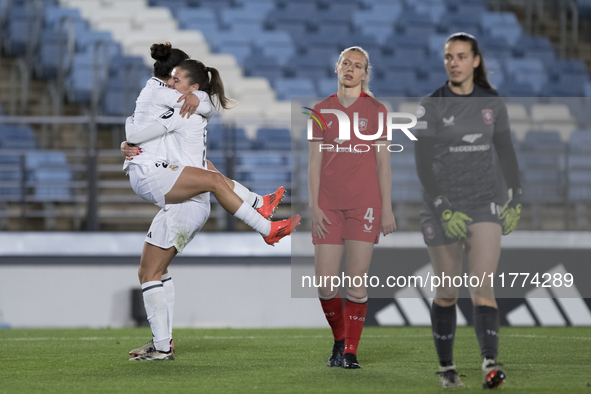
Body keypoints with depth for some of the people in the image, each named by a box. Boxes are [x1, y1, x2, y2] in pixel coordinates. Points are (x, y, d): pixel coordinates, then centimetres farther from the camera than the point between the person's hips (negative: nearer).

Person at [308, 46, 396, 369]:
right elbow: (314, 162, 8)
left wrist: (387, 208, -1)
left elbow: (383, 163, 5)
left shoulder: (375, 110, 4)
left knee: (357, 280, -5)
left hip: (364, 203, -2)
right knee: (325, 284, -4)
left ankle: (351, 351, 3)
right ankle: (339, 340, 19)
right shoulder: (321, 110, 9)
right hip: (329, 205, 2)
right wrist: (314, 206, -1)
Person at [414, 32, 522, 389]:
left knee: (483, 287, -13)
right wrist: (443, 209, -17)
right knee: (447, 293, 6)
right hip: (444, 207, -1)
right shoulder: (431, 106, -4)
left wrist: (516, 198, 7)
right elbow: (423, 163, -9)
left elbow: (506, 151, 14)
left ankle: (490, 363, -25)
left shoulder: (493, 102, 5)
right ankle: (446, 367, 19)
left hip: (486, 205, 1)